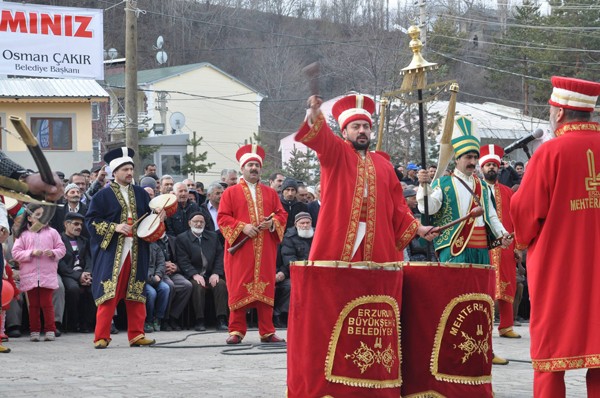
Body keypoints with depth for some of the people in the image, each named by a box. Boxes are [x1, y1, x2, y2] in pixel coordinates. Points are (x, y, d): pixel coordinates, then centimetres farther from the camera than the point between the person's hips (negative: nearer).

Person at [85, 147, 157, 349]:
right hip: (112, 252, -5)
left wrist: (158, 218, 0)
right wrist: (115, 228, -15)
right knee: (108, 294, -8)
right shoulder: (103, 195, -1)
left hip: (137, 253, 5)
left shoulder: (141, 194, 14)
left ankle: (136, 334, 11)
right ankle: (101, 337, -5)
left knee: (136, 294, 5)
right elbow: (91, 221, -5)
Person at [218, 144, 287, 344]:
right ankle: (237, 330, 2)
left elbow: (282, 214, 13)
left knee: (265, 288, 1)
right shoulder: (231, 192, 6)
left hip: (265, 251, 3)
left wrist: (272, 223, -9)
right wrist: (242, 227, -14)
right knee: (239, 288, -3)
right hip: (240, 249, -2)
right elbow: (222, 217, -1)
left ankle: (267, 331, 5)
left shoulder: (270, 193, 16)